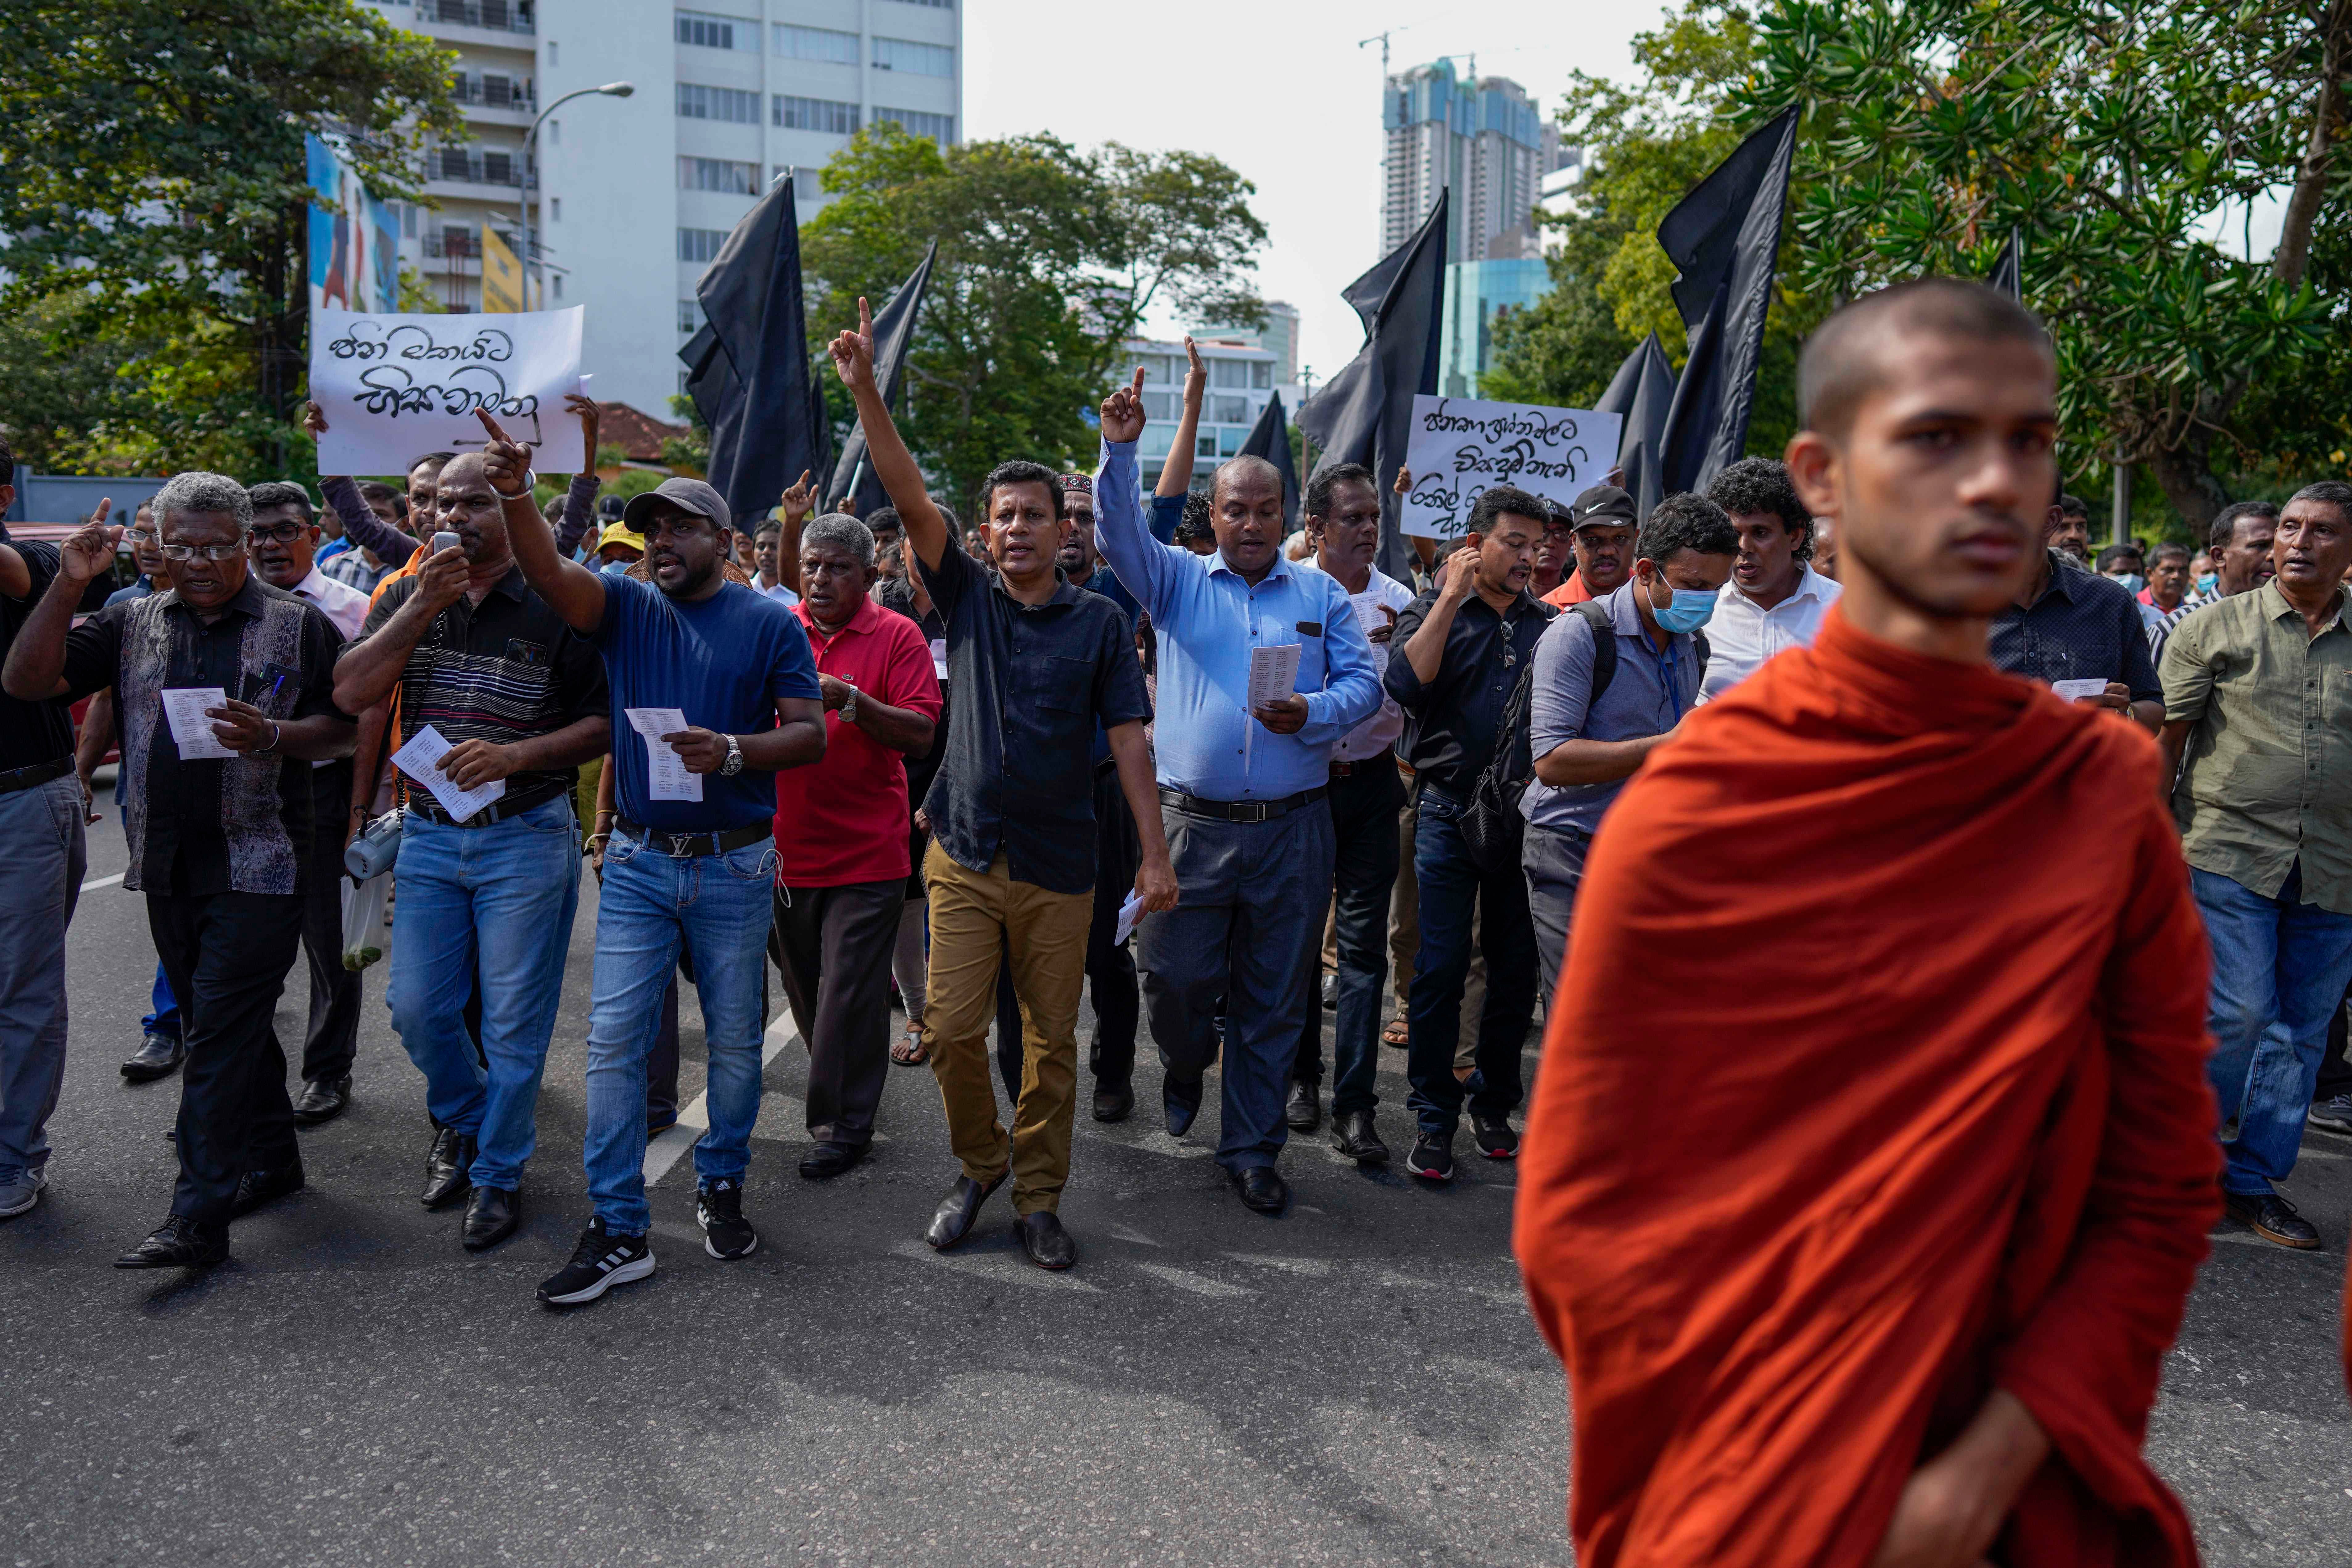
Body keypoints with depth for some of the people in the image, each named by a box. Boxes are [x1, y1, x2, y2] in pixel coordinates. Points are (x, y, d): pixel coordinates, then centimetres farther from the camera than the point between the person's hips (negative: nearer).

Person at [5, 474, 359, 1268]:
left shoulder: (298, 624, 1)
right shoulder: (133, 623, 11)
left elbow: (342, 728, 0)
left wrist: (272, 737, -19)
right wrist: (68, 584, -8)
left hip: (258, 867, -5)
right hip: (168, 867, 5)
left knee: (222, 1033, -7)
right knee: (232, 1026, 15)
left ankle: (199, 1218, -6)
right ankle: (272, 1160, 31)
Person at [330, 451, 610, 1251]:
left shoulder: (557, 605, -7)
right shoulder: (407, 597, 7)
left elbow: (605, 723, -8)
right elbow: (351, 692, -7)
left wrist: (514, 756, -20)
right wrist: (423, 605, -14)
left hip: (527, 837, -4)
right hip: (429, 833, 4)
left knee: (514, 1020, 3)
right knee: (417, 1009, 11)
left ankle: (498, 1172, 21)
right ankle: (462, 1118, 39)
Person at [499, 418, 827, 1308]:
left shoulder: (770, 623, 0)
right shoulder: (624, 608, 5)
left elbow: (811, 732, -4)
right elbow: (548, 572, -15)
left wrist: (734, 752, -21)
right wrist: (515, 494, -34)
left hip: (735, 865, -1)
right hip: (639, 861, 2)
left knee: (734, 1040, 10)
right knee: (614, 1040, 0)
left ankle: (721, 1186, 31)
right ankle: (618, 1231, 9)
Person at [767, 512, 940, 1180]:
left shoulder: (897, 636, -4)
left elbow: (921, 735, -11)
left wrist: (849, 700, -23)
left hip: (865, 852, -4)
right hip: (786, 844, 4)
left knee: (849, 995, -1)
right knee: (804, 987, 17)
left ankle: (844, 1125, 11)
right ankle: (835, 1095, 36)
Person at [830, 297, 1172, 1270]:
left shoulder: (1100, 623, 2)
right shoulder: (968, 600, 5)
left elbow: (1127, 739, -2)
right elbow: (910, 499, -6)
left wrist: (1154, 854, -7)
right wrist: (865, 391, -16)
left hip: (1059, 866, -1)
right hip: (965, 854, 1)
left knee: (1052, 1040, 6)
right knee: (951, 1031, 0)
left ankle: (1039, 1197, 21)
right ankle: (979, 1166, 24)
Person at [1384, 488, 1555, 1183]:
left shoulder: (1548, 622, 11)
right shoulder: (1432, 611, 4)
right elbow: (1407, 685, -17)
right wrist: (1452, 597, -15)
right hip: (1451, 812, -3)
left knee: (1516, 969, 9)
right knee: (1441, 968, -2)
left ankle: (1495, 1106, 24)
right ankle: (1434, 1117, 10)